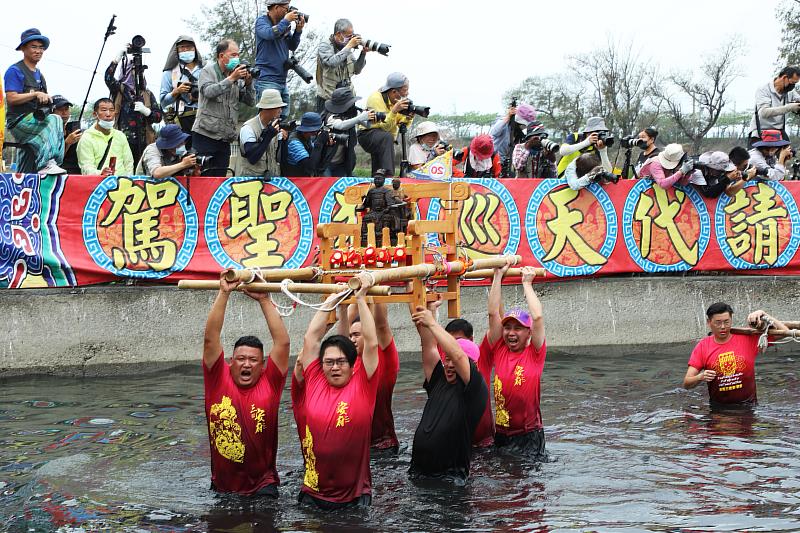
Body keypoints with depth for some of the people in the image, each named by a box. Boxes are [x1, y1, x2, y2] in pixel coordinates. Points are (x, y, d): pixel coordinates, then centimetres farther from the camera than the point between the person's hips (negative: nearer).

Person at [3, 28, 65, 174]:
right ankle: (47, 164, -38)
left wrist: (46, 100, 6)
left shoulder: (39, 75, 22)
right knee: (54, 120, -31)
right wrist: (36, 94, -20)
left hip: (35, 121, 8)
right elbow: (11, 98, -14)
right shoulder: (15, 71, -3)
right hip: (19, 121, -8)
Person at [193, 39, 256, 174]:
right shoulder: (207, 71, 2)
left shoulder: (238, 77, 15)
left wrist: (248, 84, -5)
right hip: (205, 134, -5)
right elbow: (208, 92, -18)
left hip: (225, 138, 5)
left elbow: (250, 102, 12)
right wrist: (231, 79, -21)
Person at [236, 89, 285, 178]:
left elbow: (279, 158, 4)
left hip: (272, 177, 5)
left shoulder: (274, 126, 5)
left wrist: (283, 140, -12)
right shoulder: (248, 128, -12)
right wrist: (267, 136, -24)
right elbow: (252, 158, -23)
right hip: (249, 177, -5)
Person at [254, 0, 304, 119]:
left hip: (282, 80, 8)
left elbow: (292, 46, 17)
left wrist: (298, 30, 2)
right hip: (267, 79, -8)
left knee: (283, 116, 9)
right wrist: (286, 20, -14)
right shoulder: (261, 21, -3)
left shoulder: (284, 26, 14)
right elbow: (269, 34, -23)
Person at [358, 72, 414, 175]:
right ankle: (388, 175, -43)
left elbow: (403, 124, 3)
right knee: (387, 137, -36)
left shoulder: (398, 100, 1)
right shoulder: (376, 98, -20)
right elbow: (384, 126, -28)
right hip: (367, 134, -8)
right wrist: (394, 110, -40)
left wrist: (408, 118, -18)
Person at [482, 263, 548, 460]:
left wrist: (527, 283, -2)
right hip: (501, 435, 3)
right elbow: (493, 313, -1)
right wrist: (498, 275, 0)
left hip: (529, 436, -3)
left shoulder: (534, 354, -2)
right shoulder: (499, 351, 4)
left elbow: (537, 317, -11)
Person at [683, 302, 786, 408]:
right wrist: (700, 378, -20)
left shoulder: (748, 338, 2)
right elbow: (686, 384, 1)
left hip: (747, 405, -1)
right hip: (717, 408, 1)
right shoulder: (702, 347, 2)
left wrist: (763, 315, -8)